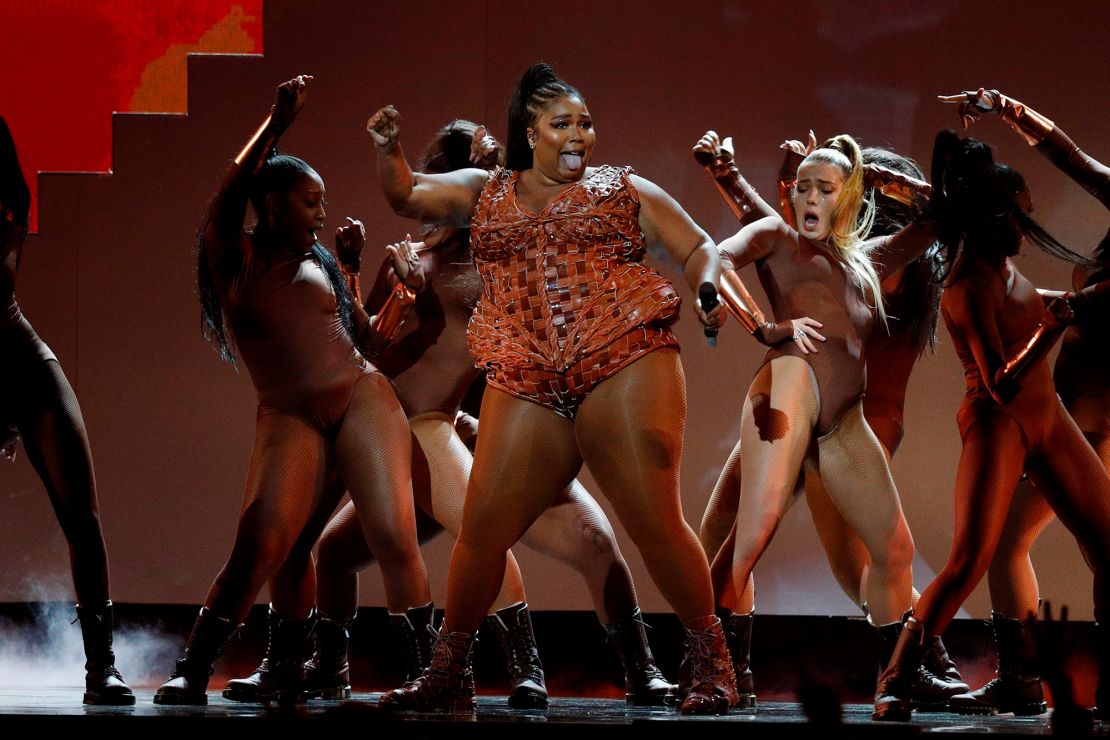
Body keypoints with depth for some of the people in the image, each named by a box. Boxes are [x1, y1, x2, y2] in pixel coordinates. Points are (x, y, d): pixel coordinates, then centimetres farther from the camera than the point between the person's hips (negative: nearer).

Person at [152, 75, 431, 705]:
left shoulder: (319, 263, 17)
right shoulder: (234, 257, 4)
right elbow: (230, 194, -16)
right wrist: (277, 124, -23)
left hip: (362, 398, 3)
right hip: (289, 418, -3)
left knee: (395, 539, -14)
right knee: (261, 547, -20)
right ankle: (191, 673, -10)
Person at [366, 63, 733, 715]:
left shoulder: (625, 190, 15)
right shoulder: (485, 193, 20)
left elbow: (700, 250, 12)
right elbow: (407, 197, 11)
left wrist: (708, 289, -10)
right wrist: (389, 148, -9)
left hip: (625, 365, -2)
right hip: (527, 386, 2)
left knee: (655, 519, -9)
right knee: (483, 526, -4)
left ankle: (709, 655, 6)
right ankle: (448, 671, 10)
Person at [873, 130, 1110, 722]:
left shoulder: (1001, 265, 5)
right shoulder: (972, 289, -21)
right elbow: (1002, 386, -25)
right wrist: (1049, 332, -32)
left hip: (1047, 417, 9)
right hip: (997, 423, -9)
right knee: (968, 562, -18)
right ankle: (895, 681, -10)